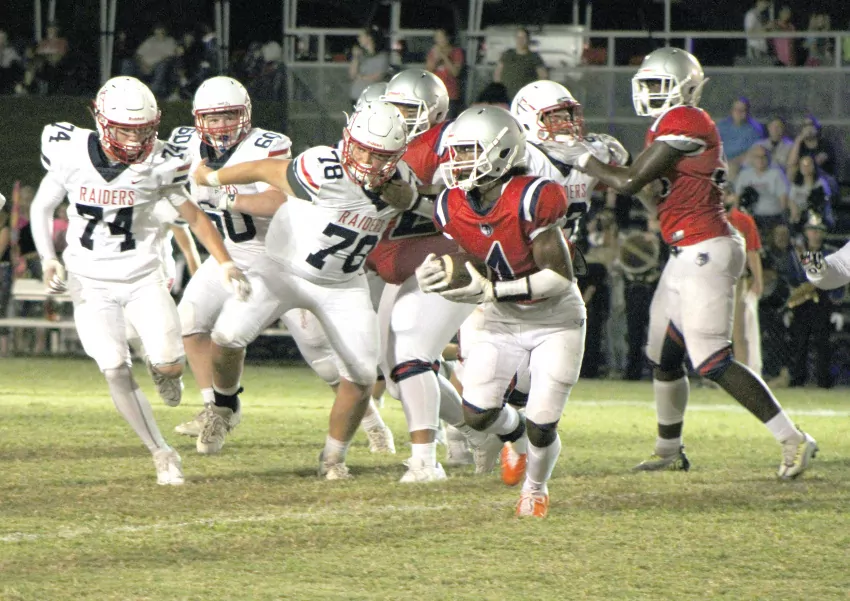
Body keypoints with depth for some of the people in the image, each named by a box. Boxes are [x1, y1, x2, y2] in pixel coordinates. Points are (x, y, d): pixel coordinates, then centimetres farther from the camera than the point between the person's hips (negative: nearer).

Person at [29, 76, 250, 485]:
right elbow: (42, 208, 5)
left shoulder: (158, 163, -11)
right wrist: (48, 260, -7)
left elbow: (193, 214, 2)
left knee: (169, 364, -15)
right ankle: (162, 454, 0)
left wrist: (225, 264, -6)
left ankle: (165, 369, 24)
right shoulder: (71, 153, -10)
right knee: (115, 370, -14)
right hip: (91, 282, 0)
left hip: (143, 278, 0)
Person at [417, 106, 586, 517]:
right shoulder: (452, 208, -10)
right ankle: (516, 437, 27)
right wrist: (431, 275, -21)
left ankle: (535, 487, 26)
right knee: (478, 413, -11)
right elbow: (459, 275, 3)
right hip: (501, 325, 5)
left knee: (541, 425, -8)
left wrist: (492, 291, -34)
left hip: (556, 322, -5)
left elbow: (560, 278, -28)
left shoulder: (531, 200, -29)